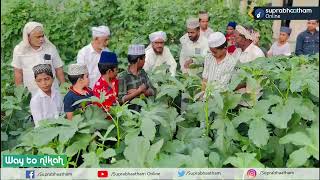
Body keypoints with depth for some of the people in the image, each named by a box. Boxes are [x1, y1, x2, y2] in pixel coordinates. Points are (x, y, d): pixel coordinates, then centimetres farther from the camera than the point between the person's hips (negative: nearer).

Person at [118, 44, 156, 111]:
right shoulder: (123, 77, -9)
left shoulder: (143, 73, 9)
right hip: (130, 110, -4)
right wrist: (139, 91, -14)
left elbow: (153, 91, 4)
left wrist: (141, 92, -12)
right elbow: (121, 99, -14)